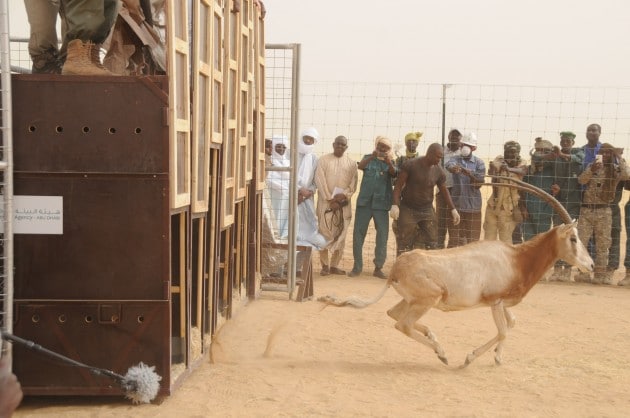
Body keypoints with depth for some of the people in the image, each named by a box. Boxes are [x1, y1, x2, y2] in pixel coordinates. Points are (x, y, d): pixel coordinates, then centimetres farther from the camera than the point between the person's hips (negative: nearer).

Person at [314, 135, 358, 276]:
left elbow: (353, 184, 4)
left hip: (343, 204, 2)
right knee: (324, 233, -5)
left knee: (340, 234, 2)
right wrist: (330, 200, -12)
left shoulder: (352, 163, 9)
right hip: (326, 202, -2)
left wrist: (343, 196, -13)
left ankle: (334, 265, 9)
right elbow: (320, 181, -4)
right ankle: (324, 265, 1)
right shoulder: (323, 160, 3)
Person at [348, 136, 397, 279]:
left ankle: (378, 268, 6)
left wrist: (388, 162, -35)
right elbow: (360, 166, -14)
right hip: (364, 201, 0)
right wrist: (372, 157, -33)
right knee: (358, 233, 0)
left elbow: (394, 173, -14)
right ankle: (357, 266, 10)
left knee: (383, 235, -3)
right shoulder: (368, 158, 8)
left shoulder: (390, 162, 8)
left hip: (381, 203, 0)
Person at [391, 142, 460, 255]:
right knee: (404, 245, -1)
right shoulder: (411, 165, -15)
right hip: (408, 209, -4)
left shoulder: (439, 171, -3)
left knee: (431, 243, 1)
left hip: (427, 210, 4)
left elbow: (444, 191, 10)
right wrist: (395, 205, -21)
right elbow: (398, 185, -12)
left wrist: (453, 209, 4)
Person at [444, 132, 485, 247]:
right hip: (456, 205, 0)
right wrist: (453, 168, -47)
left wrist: (469, 174, -23)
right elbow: (449, 165, -23)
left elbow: (479, 184, -4)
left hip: (473, 206, 0)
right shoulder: (455, 159, 2)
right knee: (454, 238, 5)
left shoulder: (479, 163, 3)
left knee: (473, 240, 5)